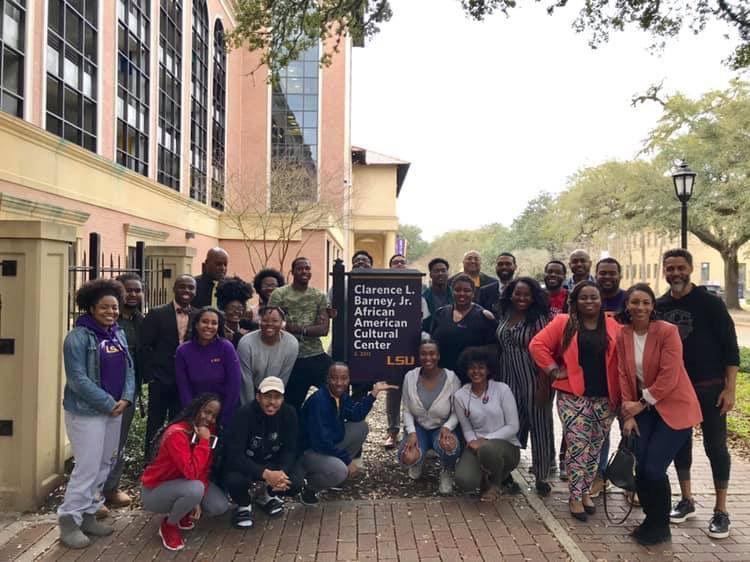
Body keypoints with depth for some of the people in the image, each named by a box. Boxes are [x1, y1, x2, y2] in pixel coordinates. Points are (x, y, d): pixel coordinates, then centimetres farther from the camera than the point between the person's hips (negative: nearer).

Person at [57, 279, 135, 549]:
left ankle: (88, 515, 26)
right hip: (87, 412, -7)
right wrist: (108, 403, -17)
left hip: (115, 411, 7)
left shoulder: (119, 334, 8)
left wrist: (126, 398, -8)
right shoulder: (78, 336, -13)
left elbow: (129, 369, 9)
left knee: (104, 466, 13)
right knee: (88, 467, -5)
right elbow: (77, 378, -18)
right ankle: (69, 522, 10)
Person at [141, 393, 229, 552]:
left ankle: (181, 512, 15)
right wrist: (204, 441, -32)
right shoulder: (177, 433, -29)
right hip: (154, 491, -7)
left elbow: (204, 471, -4)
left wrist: (197, 501, -16)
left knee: (220, 507, -10)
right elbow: (192, 473, -38)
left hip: (183, 483, 7)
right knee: (195, 489, -34)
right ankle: (169, 525, -6)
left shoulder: (209, 433, -6)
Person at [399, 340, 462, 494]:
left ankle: (446, 472, 2)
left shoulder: (451, 378, -14)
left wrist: (447, 427, -26)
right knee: (407, 458, -28)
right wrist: (411, 433, -16)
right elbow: (406, 410, -2)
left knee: (450, 447, -37)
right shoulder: (410, 377, -9)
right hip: (418, 427, 2)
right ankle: (418, 461, 15)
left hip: (442, 428, -1)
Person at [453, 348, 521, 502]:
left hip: (507, 446, -2)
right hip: (477, 446, 2)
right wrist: (473, 442, -18)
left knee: (487, 449, -38)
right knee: (464, 481, -27)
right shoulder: (460, 396, -1)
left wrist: (485, 440, -16)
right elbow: (467, 429, 4)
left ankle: (495, 484, -2)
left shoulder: (502, 389, -8)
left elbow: (513, 426, -8)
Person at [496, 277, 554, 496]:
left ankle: (541, 476, 17)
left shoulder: (538, 318, -9)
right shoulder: (504, 316, 7)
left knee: (539, 426, 5)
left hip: (534, 382, -4)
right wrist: (496, 379, 13)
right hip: (508, 380, 5)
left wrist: (544, 386, -17)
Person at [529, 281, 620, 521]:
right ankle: (575, 497, 6)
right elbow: (537, 344, -5)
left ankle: (585, 491, 27)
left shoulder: (613, 326, 6)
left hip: (605, 398, 3)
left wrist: (622, 392, -3)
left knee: (594, 447, 12)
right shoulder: (563, 323, -1)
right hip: (573, 397, -3)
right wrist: (554, 370, -8)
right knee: (578, 446, -6)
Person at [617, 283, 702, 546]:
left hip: (675, 408, -5)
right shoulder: (623, 335, -1)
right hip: (645, 408, 5)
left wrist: (641, 404, -13)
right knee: (641, 468, 1)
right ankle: (651, 519, 26)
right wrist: (629, 413, -2)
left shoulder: (667, 331, -16)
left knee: (654, 469, -9)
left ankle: (661, 526, 15)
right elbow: (624, 374, 2)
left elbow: (669, 376, -19)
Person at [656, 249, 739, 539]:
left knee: (715, 445, 1)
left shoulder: (710, 303, -8)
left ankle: (721, 511, 12)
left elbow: (730, 347, -8)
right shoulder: (658, 307, 3)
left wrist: (729, 388, -12)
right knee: (679, 442, 10)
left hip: (710, 387, -4)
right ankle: (686, 501, 25)